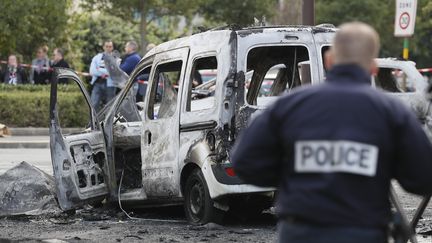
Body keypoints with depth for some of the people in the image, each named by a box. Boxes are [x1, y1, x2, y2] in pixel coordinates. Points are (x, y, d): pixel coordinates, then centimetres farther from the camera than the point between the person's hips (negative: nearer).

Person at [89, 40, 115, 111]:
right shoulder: (97, 58, 13)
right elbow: (92, 71, 0)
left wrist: (100, 70, -6)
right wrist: (105, 73, -10)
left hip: (109, 85, -1)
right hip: (97, 83, 1)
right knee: (94, 105, -7)